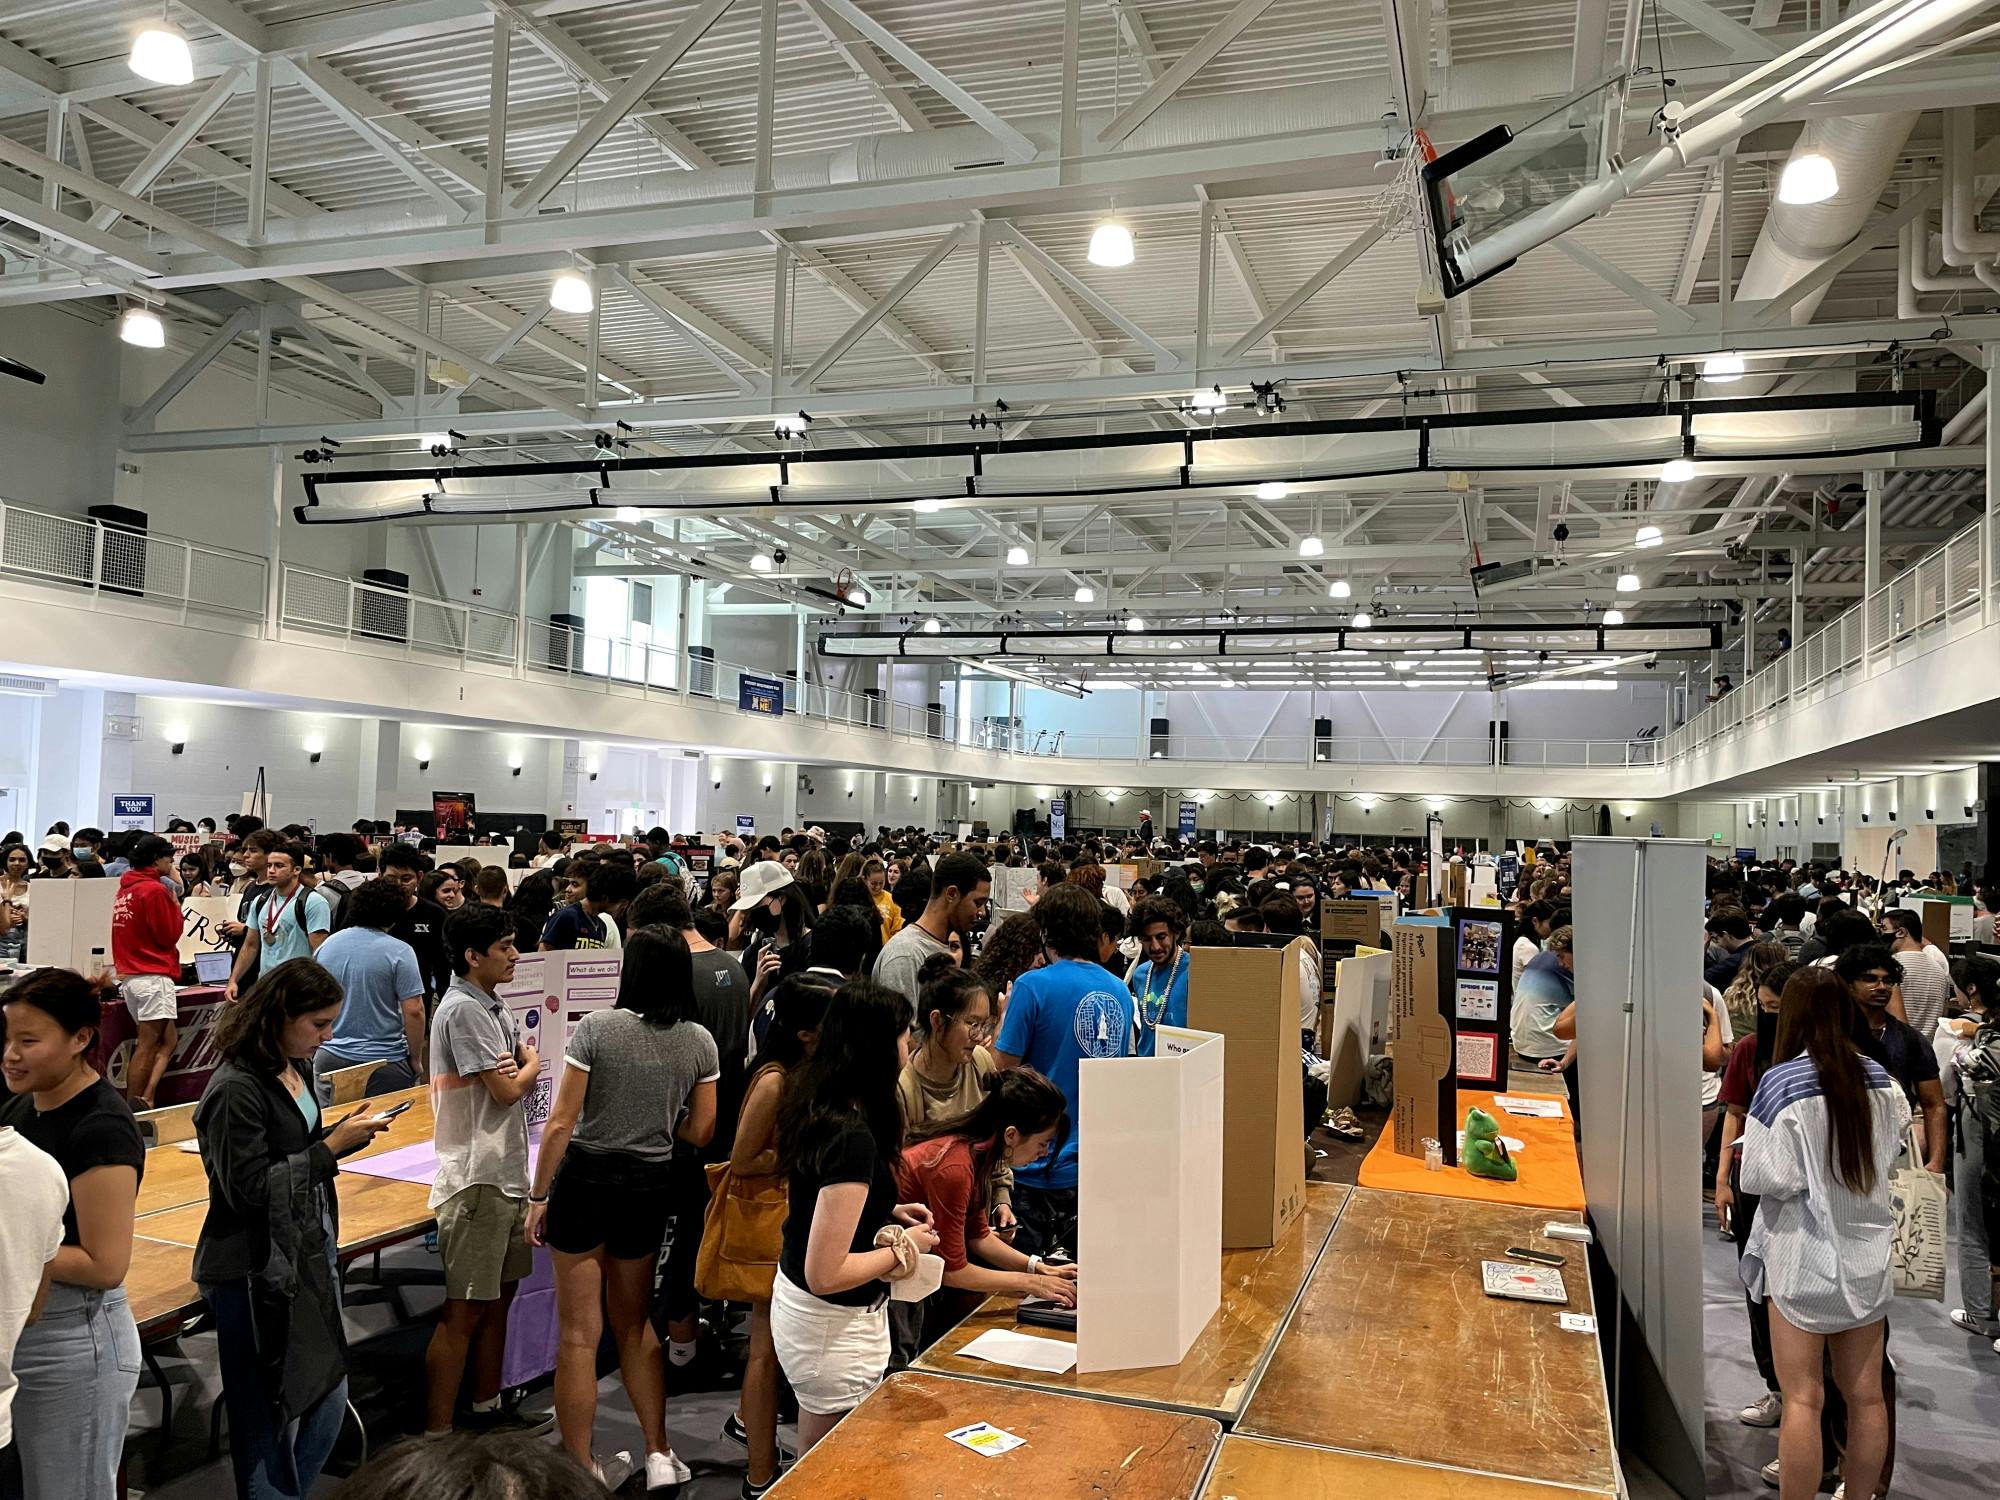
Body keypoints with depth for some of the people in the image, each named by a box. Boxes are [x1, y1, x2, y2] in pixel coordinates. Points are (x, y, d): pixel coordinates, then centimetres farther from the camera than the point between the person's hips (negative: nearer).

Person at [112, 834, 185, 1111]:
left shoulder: (125, 888, 14)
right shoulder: (154, 889, -12)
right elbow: (170, 935, -8)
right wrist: (174, 899, -1)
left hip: (129, 976, 9)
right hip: (154, 976, -9)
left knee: (167, 1041, 11)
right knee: (147, 1047, -4)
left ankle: (144, 1101, 0)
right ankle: (134, 1108, -3)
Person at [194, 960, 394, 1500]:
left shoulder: (296, 1069, 5)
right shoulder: (236, 1089, -20)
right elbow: (249, 1187, -21)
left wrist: (346, 1135, 0)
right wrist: (332, 1147, -19)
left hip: (310, 1251, 9)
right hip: (257, 1270, -9)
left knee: (328, 1397, 17)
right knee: (271, 1414, 5)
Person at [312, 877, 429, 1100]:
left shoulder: (326, 945, 5)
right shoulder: (399, 952, -12)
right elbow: (413, 1011, -15)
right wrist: (416, 1060, -4)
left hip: (329, 1057, 5)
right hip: (386, 1063, -5)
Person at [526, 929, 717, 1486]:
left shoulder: (596, 1027, -13)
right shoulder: (700, 1042, -4)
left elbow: (561, 1123, -12)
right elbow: (699, 1133, 2)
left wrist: (538, 1196, -3)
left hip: (586, 1179, -4)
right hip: (651, 1188, 4)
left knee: (580, 1334, 7)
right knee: (634, 1324, 22)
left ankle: (581, 1469, 15)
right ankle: (659, 1455, 25)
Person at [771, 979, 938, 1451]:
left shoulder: (816, 1106, -1)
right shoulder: (853, 1138, -28)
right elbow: (825, 1274, -27)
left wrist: (887, 1214, 8)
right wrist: (904, 1247, -14)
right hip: (834, 1327, -9)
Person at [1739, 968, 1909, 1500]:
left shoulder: (1782, 1082, -17)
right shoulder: (1878, 1077, 0)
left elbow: (1766, 1178, -18)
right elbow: (1892, 1149, 16)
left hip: (1805, 1257, -5)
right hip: (1866, 1254, 5)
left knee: (1802, 1400, 2)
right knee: (1866, 1396, 14)